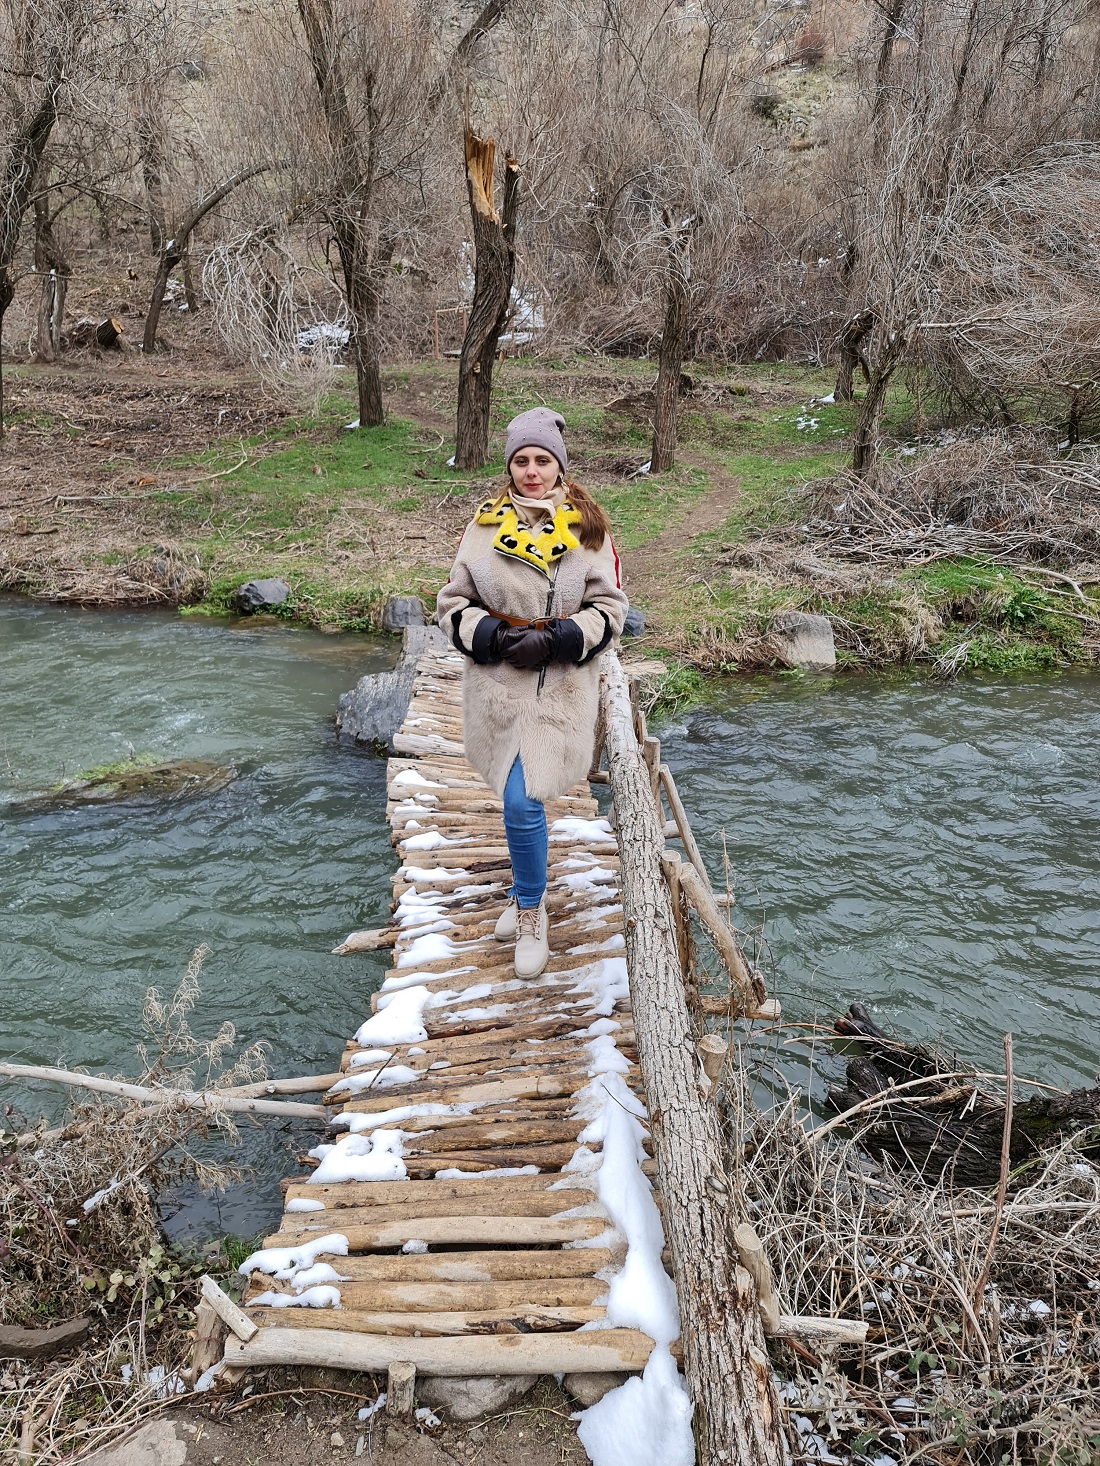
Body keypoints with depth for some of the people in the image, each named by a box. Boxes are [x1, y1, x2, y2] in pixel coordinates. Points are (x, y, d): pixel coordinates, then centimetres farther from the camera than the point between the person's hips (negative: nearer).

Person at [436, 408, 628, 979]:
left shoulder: (588, 527, 0)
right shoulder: (485, 525, 2)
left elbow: (610, 606, 1)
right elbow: (452, 602, 6)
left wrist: (558, 638, -14)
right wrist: (491, 636, -12)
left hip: (563, 685, -2)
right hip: (499, 682, 2)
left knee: (523, 798, -9)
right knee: (519, 797, 10)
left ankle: (529, 907, 13)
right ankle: (527, 893, 37)